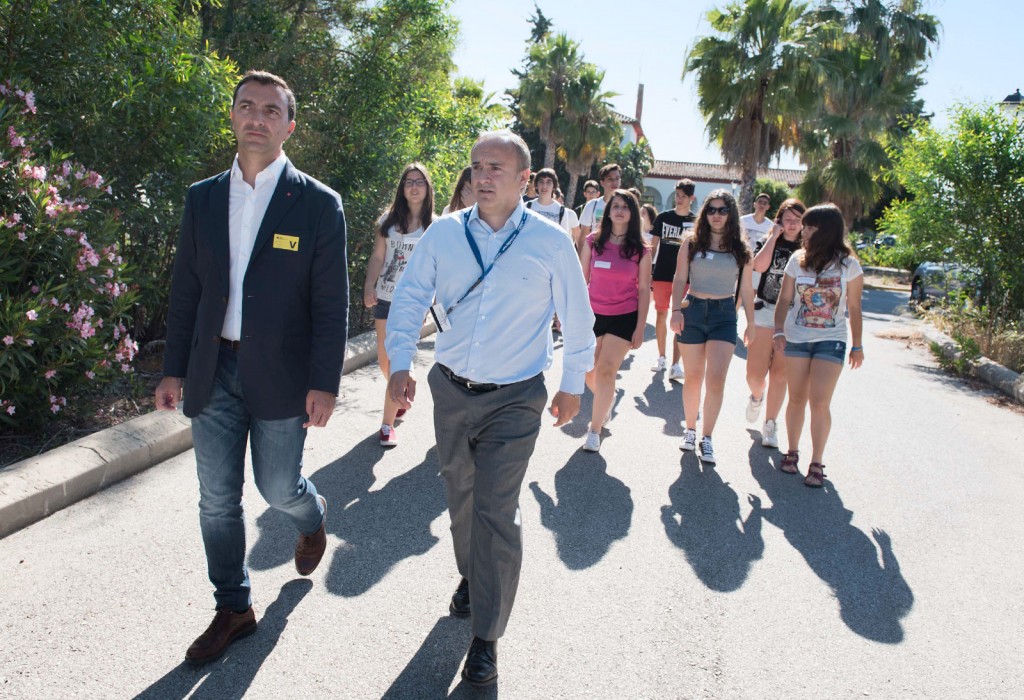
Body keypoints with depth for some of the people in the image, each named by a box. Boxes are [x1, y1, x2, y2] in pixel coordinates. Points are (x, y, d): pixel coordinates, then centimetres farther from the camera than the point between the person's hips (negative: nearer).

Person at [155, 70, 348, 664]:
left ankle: (313, 518, 46)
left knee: (278, 487, 8)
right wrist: (175, 369, 7)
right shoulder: (202, 198, 6)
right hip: (213, 371, 4)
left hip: (280, 373, -3)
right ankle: (234, 609, 29)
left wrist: (324, 383, -11)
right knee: (217, 499, 10)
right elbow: (186, 290, 9)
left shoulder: (319, 204, -6)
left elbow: (332, 302, -7)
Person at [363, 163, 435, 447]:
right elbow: (377, 257, 4)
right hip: (384, 299, 3)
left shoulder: (435, 225, -2)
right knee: (384, 360, 11)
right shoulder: (390, 219, 5)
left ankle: (388, 423, 7)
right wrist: (369, 287, -8)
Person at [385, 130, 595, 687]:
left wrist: (572, 386, 7)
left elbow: (578, 319, 3)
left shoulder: (550, 242, -6)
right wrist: (399, 364, -6)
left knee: (496, 511, -6)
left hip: (515, 399, -3)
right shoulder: (443, 233, -1)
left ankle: (486, 636, 10)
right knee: (461, 497, 18)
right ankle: (471, 577, 46)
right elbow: (409, 298, 5)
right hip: (451, 390, 3)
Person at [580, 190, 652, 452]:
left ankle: (595, 430, 5)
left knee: (606, 371, -9)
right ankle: (607, 400, 43)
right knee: (589, 372, 9)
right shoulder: (593, 241, -1)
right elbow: (581, 279, 4)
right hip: (593, 314, 2)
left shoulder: (641, 249, -4)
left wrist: (640, 328, -5)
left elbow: (644, 290, -2)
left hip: (624, 318, -2)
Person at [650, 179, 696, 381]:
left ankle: (675, 364, -2)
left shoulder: (695, 222, 1)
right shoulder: (663, 217, 3)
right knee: (661, 315, 8)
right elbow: (653, 245, 7)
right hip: (662, 274, 2)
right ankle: (661, 357, 22)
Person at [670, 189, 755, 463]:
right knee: (693, 378, 8)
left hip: (724, 315, 0)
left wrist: (751, 323, 8)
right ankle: (690, 430, 26)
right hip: (693, 311, 0)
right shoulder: (691, 243, 2)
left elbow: (746, 289, 8)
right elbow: (679, 280, 0)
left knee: (716, 379, -10)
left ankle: (706, 438, 1)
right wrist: (676, 310, -12)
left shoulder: (740, 249, 5)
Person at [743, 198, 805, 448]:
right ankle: (756, 396, 31)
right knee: (754, 374, -5)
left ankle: (770, 423, 18)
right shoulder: (768, 243, 5)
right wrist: (774, 235, -11)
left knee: (779, 375, 4)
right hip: (764, 312, 0)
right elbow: (760, 265, -17)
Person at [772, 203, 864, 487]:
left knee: (820, 401, -8)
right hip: (796, 338, 2)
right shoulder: (798, 260, 1)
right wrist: (779, 331, -10)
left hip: (831, 341, -2)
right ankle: (792, 451, 24)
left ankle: (817, 463, 1)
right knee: (797, 399, 9)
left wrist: (857, 345, 5)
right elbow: (784, 299, 2)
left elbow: (854, 308, 2)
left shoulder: (848, 264, -4)